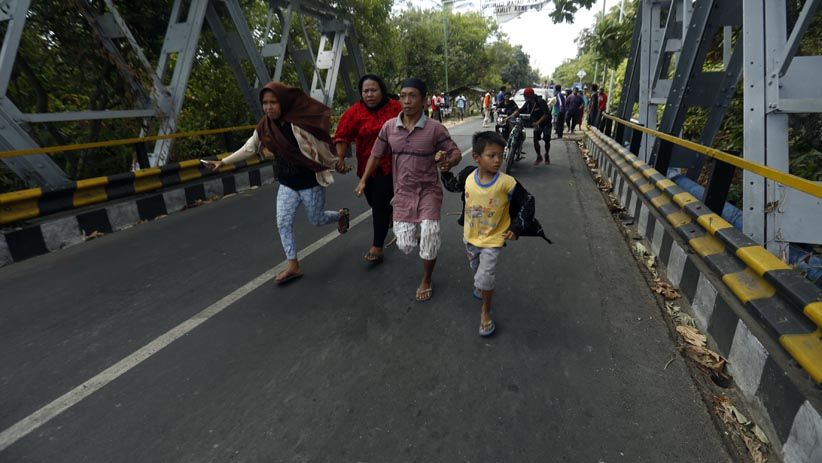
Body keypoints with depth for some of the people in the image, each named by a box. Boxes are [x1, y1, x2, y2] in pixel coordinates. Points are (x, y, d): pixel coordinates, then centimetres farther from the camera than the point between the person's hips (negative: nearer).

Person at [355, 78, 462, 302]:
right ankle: (414, 228, 44)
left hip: (429, 191, -2)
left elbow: (456, 152, -7)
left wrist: (449, 162, -30)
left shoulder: (435, 128, -11)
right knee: (405, 245, 2)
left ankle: (426, 280, 16)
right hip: (402, 192, 3)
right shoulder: (389, 126, -1)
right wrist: (363, 181, 7)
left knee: (429, 238, -14)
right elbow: (376, 154, 10)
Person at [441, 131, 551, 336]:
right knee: (476, 269, 28)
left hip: (492, 240, -4)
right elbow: (453, 186, 6)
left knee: (485, 278, -10)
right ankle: (481, 285, 63)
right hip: (470, 236, 4)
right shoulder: (468, 175, -16)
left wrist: (516, 228, -19)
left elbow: (527, 202, -13)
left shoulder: (506, 183, -25)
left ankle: (486, 311, 18)